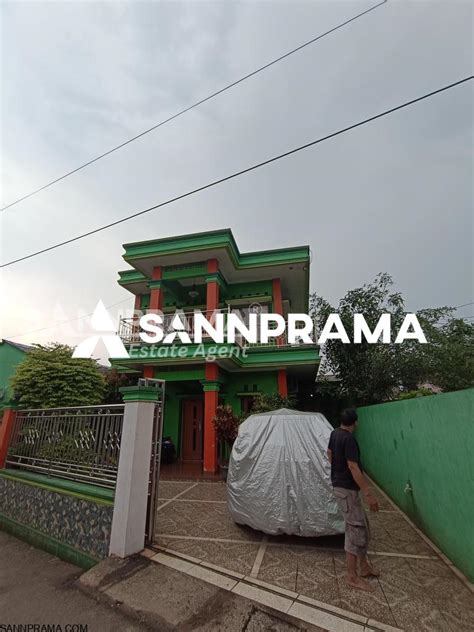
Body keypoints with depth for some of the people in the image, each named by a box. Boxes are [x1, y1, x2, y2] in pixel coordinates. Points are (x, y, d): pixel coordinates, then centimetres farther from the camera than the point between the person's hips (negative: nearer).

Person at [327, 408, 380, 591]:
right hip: (347, 489, -9)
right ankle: (352, 576, 14)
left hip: (340, 485, 9)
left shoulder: (335, 433, 5)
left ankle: (364, 566, 33)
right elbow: (353, 468, -26)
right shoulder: (349, 439, -24)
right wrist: (369, 493, -22)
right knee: (356, 530, 2)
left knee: (362, 526, 20)